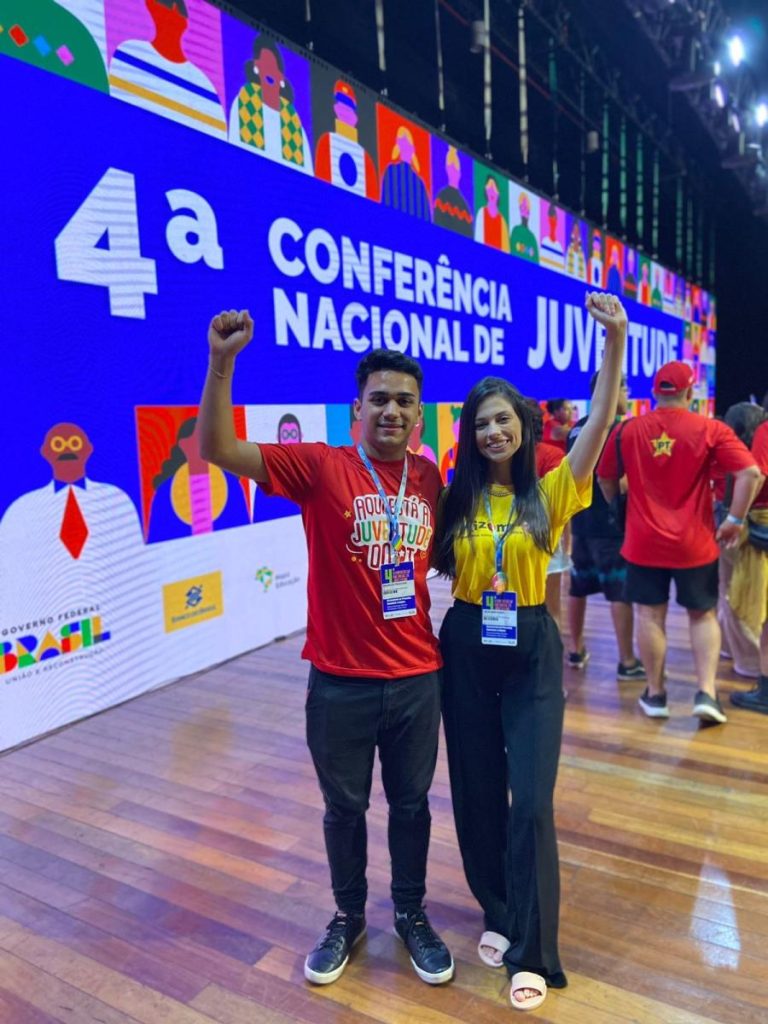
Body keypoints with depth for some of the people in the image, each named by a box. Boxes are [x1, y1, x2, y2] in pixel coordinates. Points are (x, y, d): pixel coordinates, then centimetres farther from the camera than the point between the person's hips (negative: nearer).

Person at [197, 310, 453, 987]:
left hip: (417, 678, 3)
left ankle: (412, 915, 44)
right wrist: (222, 361, -33)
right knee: (344, 807, 18)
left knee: (411, 803, 19)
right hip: (340, 682, -2)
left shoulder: (429, 477, 0)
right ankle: (348, 917, 44)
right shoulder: (321, 467, -12)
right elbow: (218, 449, -21)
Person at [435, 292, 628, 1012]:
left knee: (531, 799, -2)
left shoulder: (549, 492, -4)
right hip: (466, 649, 2)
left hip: (531, 652, -2)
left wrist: (615, 341, -29)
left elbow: (600, 423, -18)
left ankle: (531, 953, 16)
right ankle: (498, 913, 36)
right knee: (477, 791, 12)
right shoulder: (457, 498, 2)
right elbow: (433, 565, 5)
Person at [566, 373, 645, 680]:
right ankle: (627, 661, 6)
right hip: (609, 523, -8)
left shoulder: (577, 429, 11)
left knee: (578, 586, 15)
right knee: (621, 591, -1)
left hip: (581, 520, 8)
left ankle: (576, 650, 27)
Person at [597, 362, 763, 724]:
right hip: (694, 543, 0)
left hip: (644, 543, 1)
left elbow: (605, 479, 9)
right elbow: (751, 473, -15)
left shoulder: (627, 430, -2)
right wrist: (736, 519, -4)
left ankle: (655, 694, 19)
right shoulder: (711, 430, -7)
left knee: (650, 616, 10)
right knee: (703, 615, 15)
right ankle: (706, 692, 9)